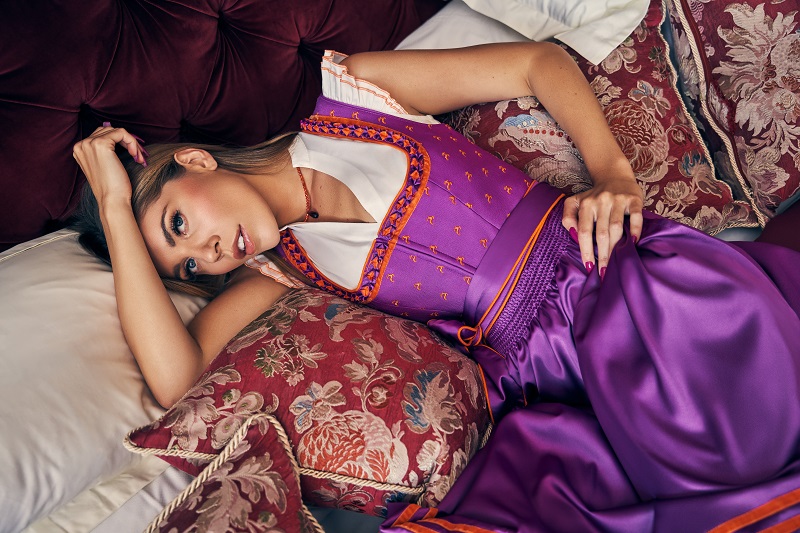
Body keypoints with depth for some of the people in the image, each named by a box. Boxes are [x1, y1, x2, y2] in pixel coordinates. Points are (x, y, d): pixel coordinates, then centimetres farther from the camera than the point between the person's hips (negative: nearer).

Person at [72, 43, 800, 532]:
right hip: (543, 387, 3)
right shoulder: (276, 265, 14)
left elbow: (540, 63, 9)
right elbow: (175, 378, -4)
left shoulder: (345, 96, 9)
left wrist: (613, 173, -8)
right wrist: (113, 206, 3)